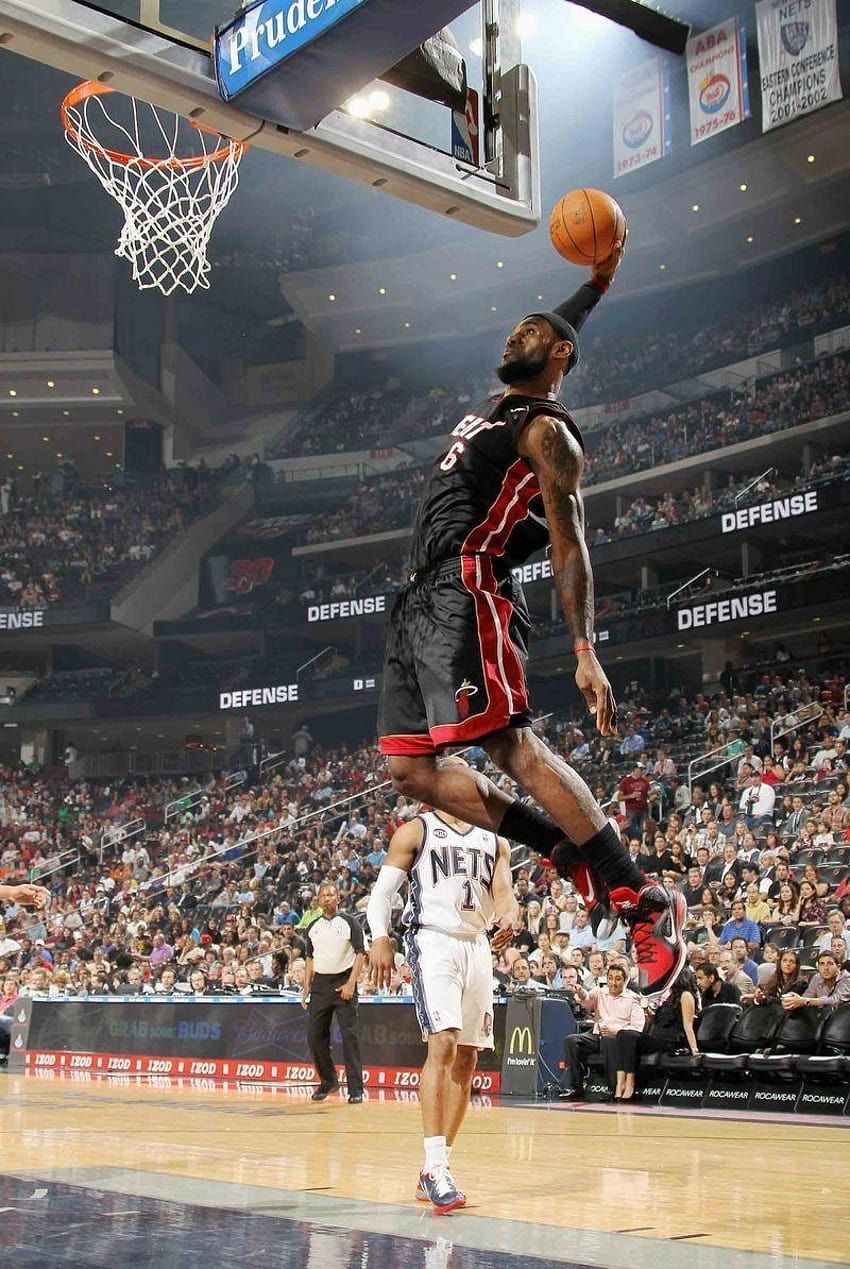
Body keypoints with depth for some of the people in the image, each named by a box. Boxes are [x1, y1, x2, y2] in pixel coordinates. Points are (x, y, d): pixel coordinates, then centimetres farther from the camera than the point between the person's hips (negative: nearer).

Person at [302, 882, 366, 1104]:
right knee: (315, 1035, 3)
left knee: (349, 1035, -8)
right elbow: (310, 958, 17)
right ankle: (328, 1081, 20)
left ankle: (356, 1089, -5)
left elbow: (360, 953, -6)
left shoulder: (349, 922, -2)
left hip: (343, 982, -5)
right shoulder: (313, 926, 12)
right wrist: (306, 987, 9)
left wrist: (351, 983, -15)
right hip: (320, 983, 5)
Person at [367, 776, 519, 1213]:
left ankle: (435, 1169, 14)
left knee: (466, 1060, 6)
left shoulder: (493, 841, 17)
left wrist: (509, 918, -17)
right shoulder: (416, 831, 5)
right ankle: (435, 1166, -21)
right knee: (442, 1046, -21)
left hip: (478, 947, 6)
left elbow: (503, 892, 7)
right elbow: (382, 890, 0)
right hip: (433, 942, -6)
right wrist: (380, 939, -16)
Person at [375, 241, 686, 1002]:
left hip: (466, 594, -9)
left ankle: (643, 901, -18)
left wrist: (585, 651, -18)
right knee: (410, 767, 2)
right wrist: (595, 287, 42)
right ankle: (580, 865, 6)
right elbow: (545, 349, 44)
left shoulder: (547, 431, -2)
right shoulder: (493, 412, 23)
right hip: (421, 602, 9)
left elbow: (569, 546, -9)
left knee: (510, 744, -22)